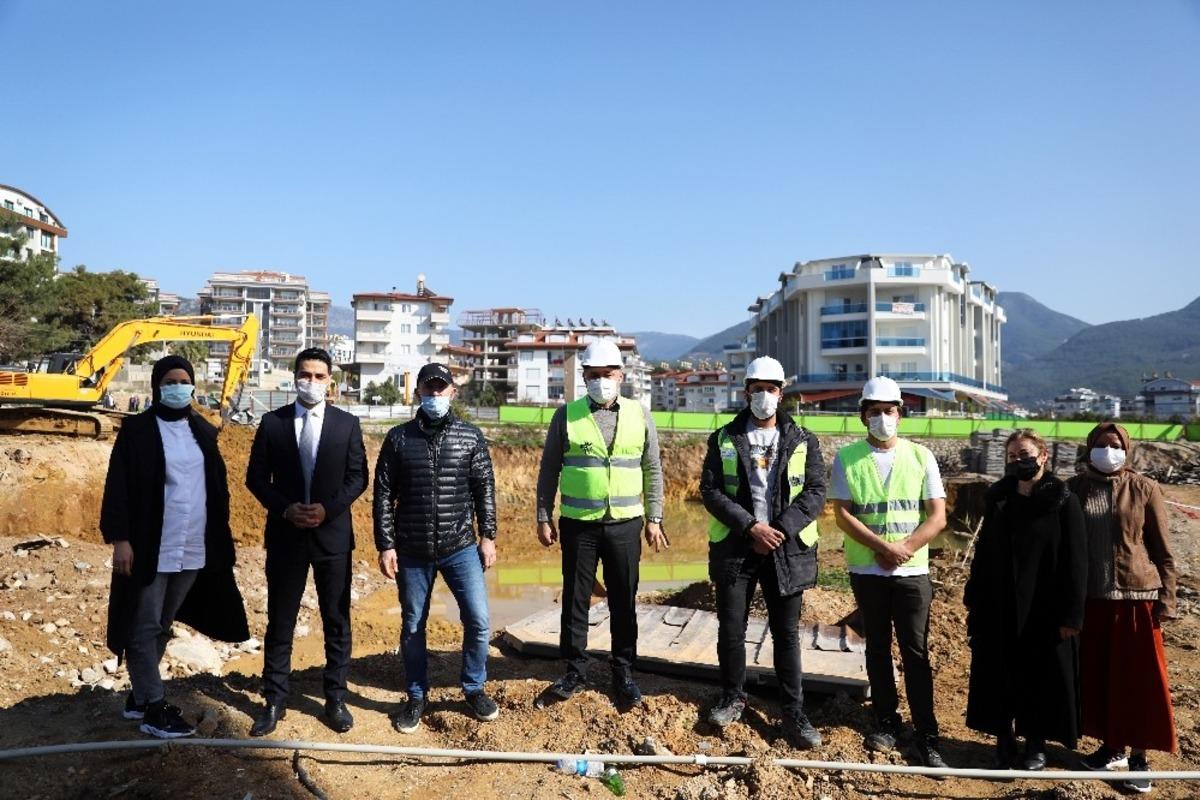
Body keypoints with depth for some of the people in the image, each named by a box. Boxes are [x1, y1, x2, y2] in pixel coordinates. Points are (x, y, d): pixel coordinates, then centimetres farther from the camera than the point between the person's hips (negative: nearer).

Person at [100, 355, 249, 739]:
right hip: (150, 547, -5)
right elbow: (119, 486, -8)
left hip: (194, 548, 5)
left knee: (163, 626, 14)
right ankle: (153, 708, 9)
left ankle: (140, 695, 27)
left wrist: (221, 534, 10)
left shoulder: (203, 431, 10)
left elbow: (217, 484, 13)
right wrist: (120, 538, -14)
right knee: (145, 628, 2)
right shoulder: (137, 430, -5)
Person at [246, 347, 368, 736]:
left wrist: (327, 508, -14)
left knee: (337, 621, 7)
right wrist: (285, 508, -12)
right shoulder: (272, 422, 2)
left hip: (333, 533, 0)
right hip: (285, 534, 0)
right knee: (280, 621, 8)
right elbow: (256, 478, 3)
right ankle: (274, 701, 20)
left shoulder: (347, 423, 2)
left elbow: (357, 478, 0)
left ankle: (335, 699, 20)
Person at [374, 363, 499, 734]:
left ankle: (474, 689, 20)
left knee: (478, 620, -3)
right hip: (412, 551, 0)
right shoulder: (398, 438, 1)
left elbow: (484, 489, 4)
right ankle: (416, 697, 28)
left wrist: (487, 536, 1)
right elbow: (383, 494, 1)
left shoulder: (471, 436, 1)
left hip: (460, 547, 0)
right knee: (412, 626, 10)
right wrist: (385, 545, -3)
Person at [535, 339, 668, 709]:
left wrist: (654, 518, 4)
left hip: (625, 524, 1)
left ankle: (623, 673, 22)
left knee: (623, 602, 9)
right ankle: (575, 672, 21)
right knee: (575, 600, 7)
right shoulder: (567, 415, 0)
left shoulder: (639, 415, 4)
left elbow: (652, 470, 8)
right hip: (578, 524, -1)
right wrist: (544, 517, 1)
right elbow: (549, 470, 4)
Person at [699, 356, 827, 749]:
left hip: (787, 548, 0)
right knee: (731, 628, 7)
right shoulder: (724, 440, 4)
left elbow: (815, 493, -2)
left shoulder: (803, 442, 5)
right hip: (735, 546, 1)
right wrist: (749, 527, -14)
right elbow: (710, 490, -3)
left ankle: (794, 712, 15)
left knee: (786, 632, 5)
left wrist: (780, 530, -14)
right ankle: (732, 697, 27)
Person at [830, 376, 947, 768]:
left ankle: (927, 736, 7)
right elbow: (843, 515, -6)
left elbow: (937, 516, -2)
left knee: (916, 652, 1)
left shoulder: (920, 456, 2)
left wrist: (904, 549, -14)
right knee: (877, 648, 11)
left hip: (913, 571, 0)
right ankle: (886, 722, 24)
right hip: (867, 570, 0)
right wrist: (884, 546, -16)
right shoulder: (847, 458, 0)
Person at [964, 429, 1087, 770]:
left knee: (1041, 677, 9)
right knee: (999, 677, 10)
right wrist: (974, 597, 9)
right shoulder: (998, 498, 5)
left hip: (1043, 610, -4)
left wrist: (1070, 614, -12)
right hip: (998, 608, 4)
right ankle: (1004, 740, 25)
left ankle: (1036, 743, 26)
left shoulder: (1063, 501, -9)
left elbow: (1075, 561, -9)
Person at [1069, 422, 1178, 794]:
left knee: (1139, 678, 3)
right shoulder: (1075, 489, 3)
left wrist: (1165, 598, -4)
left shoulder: (1145, 489, -2)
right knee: (1097, 674, 10)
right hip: (1088, 598, 2)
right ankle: (1111, 746, 26)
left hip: (1136, 596, -2)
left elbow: (1163, 550, 0)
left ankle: (1139, 758, 15)